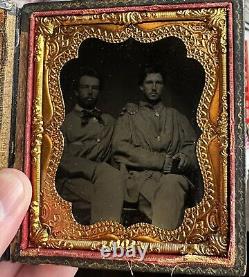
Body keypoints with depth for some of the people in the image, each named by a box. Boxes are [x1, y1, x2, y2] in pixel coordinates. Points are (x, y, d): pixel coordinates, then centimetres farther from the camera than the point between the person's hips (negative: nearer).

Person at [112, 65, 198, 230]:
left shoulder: (177, 117, 28)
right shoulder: (129, 115, 20)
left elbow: (191, 147, 20)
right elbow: (120, 148, 4)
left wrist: (184, 158, -6)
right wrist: (161, 161, -6)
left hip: (171, 175, 2)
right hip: (139, 175, -1)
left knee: (172, 184, -36)